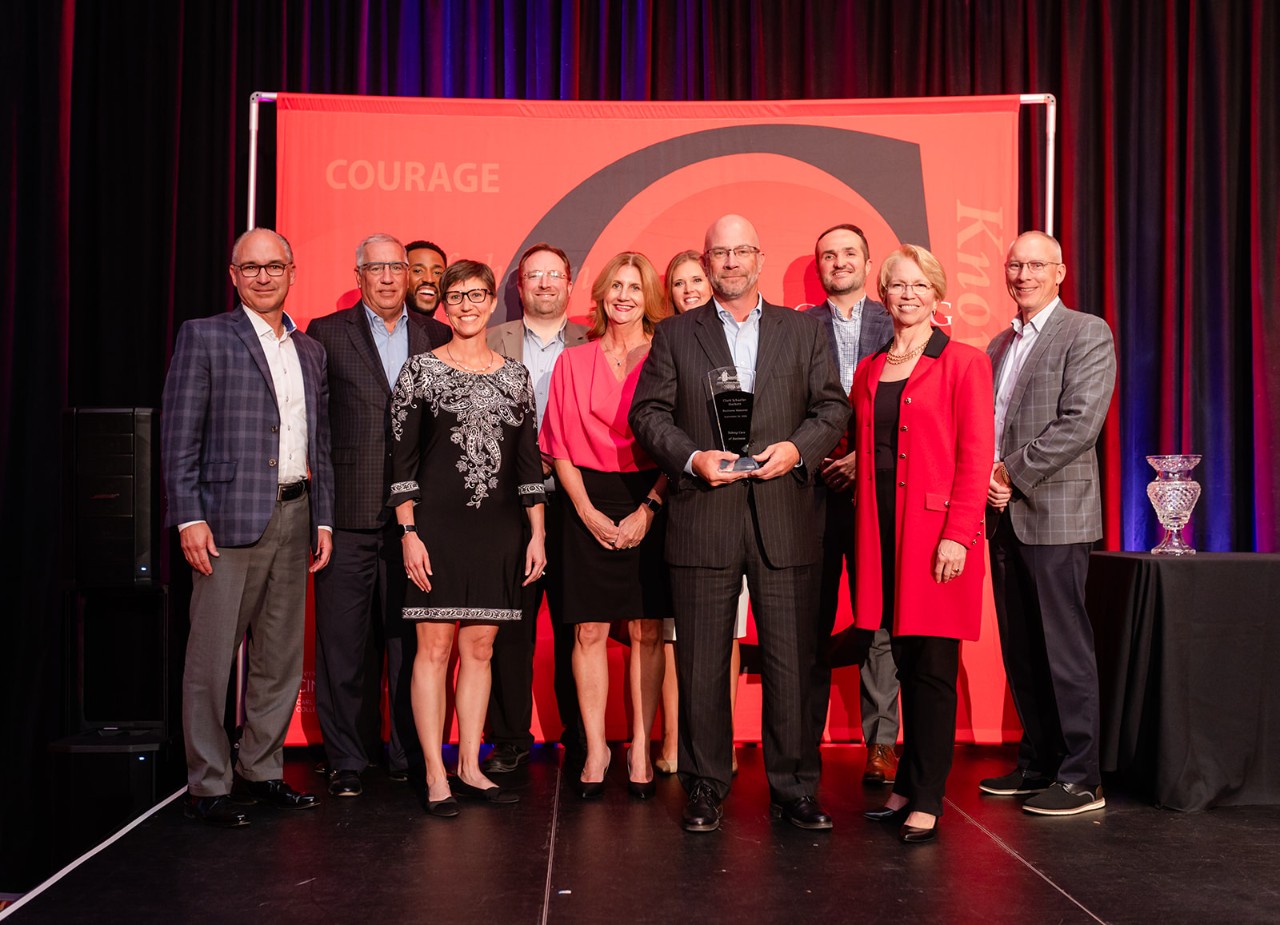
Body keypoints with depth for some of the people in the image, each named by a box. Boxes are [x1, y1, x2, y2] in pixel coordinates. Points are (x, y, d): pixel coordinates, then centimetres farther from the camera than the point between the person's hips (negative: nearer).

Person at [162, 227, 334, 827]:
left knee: (281, 657, 11)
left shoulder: (310, 350, 16)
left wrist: (323, 518, 12)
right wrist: (189, 517, -12)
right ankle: (208, 785, 9)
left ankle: (261, 771, 23)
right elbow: (179, 434, -5)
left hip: (293, 518, 6)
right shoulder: (204, 336, 0)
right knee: (212, 656, -1)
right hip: (231, 517, -6)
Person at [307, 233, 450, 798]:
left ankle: (409, 755, 18)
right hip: (348, 513, -1)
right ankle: (346, 761, 15)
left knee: (411, 642, 6)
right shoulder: (327, 334, 6)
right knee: (343, 643, 3)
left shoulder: (436, 339, 11)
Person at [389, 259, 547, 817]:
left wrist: (537, 534, 6)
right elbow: (402, 457, -3)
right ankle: (436, 777, 6)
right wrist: (408, 533, -9)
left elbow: (528, 458, 11)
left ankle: (470, 768, 17)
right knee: (434, 648, -2)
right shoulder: (421, 369, 0)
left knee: (480, 649, 8)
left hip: (498, 530, 4)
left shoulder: (515, 375, 10)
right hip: (437, 525, -3)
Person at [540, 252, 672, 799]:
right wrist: (587, 510, -5)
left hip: (650, 503, -1)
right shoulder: (573, 362, 9)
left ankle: (640, 749, 13)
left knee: (647, 631, 2)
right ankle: (595, 749, 13)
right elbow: (560, 446, 6)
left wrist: (648, 508, -11)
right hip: (589, 509, 1)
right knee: (589, 631, 1)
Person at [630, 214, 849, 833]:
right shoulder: (675, 334, 10)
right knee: (702, 663, 5)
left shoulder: (802, 330, 13)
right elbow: (648, 412, 5)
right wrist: (691, 457, -11)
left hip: (784, 517, 1)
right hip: (702, 519, 0)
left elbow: (833, 405, 9)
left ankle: (794, 789, 14)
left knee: (791, 660, 2)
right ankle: (705, 789, 17)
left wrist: (797, 448, -10)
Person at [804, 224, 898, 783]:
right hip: (815, 486, 0)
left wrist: (864, 457, -8)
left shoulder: (895, 325, 8)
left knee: (878, 617, 1)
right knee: (811, 618, 3)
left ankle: (881, 742, 8)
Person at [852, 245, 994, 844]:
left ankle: (926, 800, 5)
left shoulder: (963, 363, 0)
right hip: (882, 531, 5)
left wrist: (957, 534, -15)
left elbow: (975, 458, -7)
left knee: (932, 669, -2)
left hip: (937, 532, -4)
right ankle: (909, 786, 19)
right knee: (905, 665, 9)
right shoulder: (868, 371, 15)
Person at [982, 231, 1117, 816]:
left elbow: (1081, 422, -14)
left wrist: (1011, 472, -14)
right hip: (1003, 516, 7)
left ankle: (1080, 778, 5)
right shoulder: (998, 345, 19)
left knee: (1064, 648, -4)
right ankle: (1036, 764, 21)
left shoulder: (1087, 334, -3)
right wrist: (984, 478, 1)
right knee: (1019, 651, 11)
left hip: (1054, 514, -7)